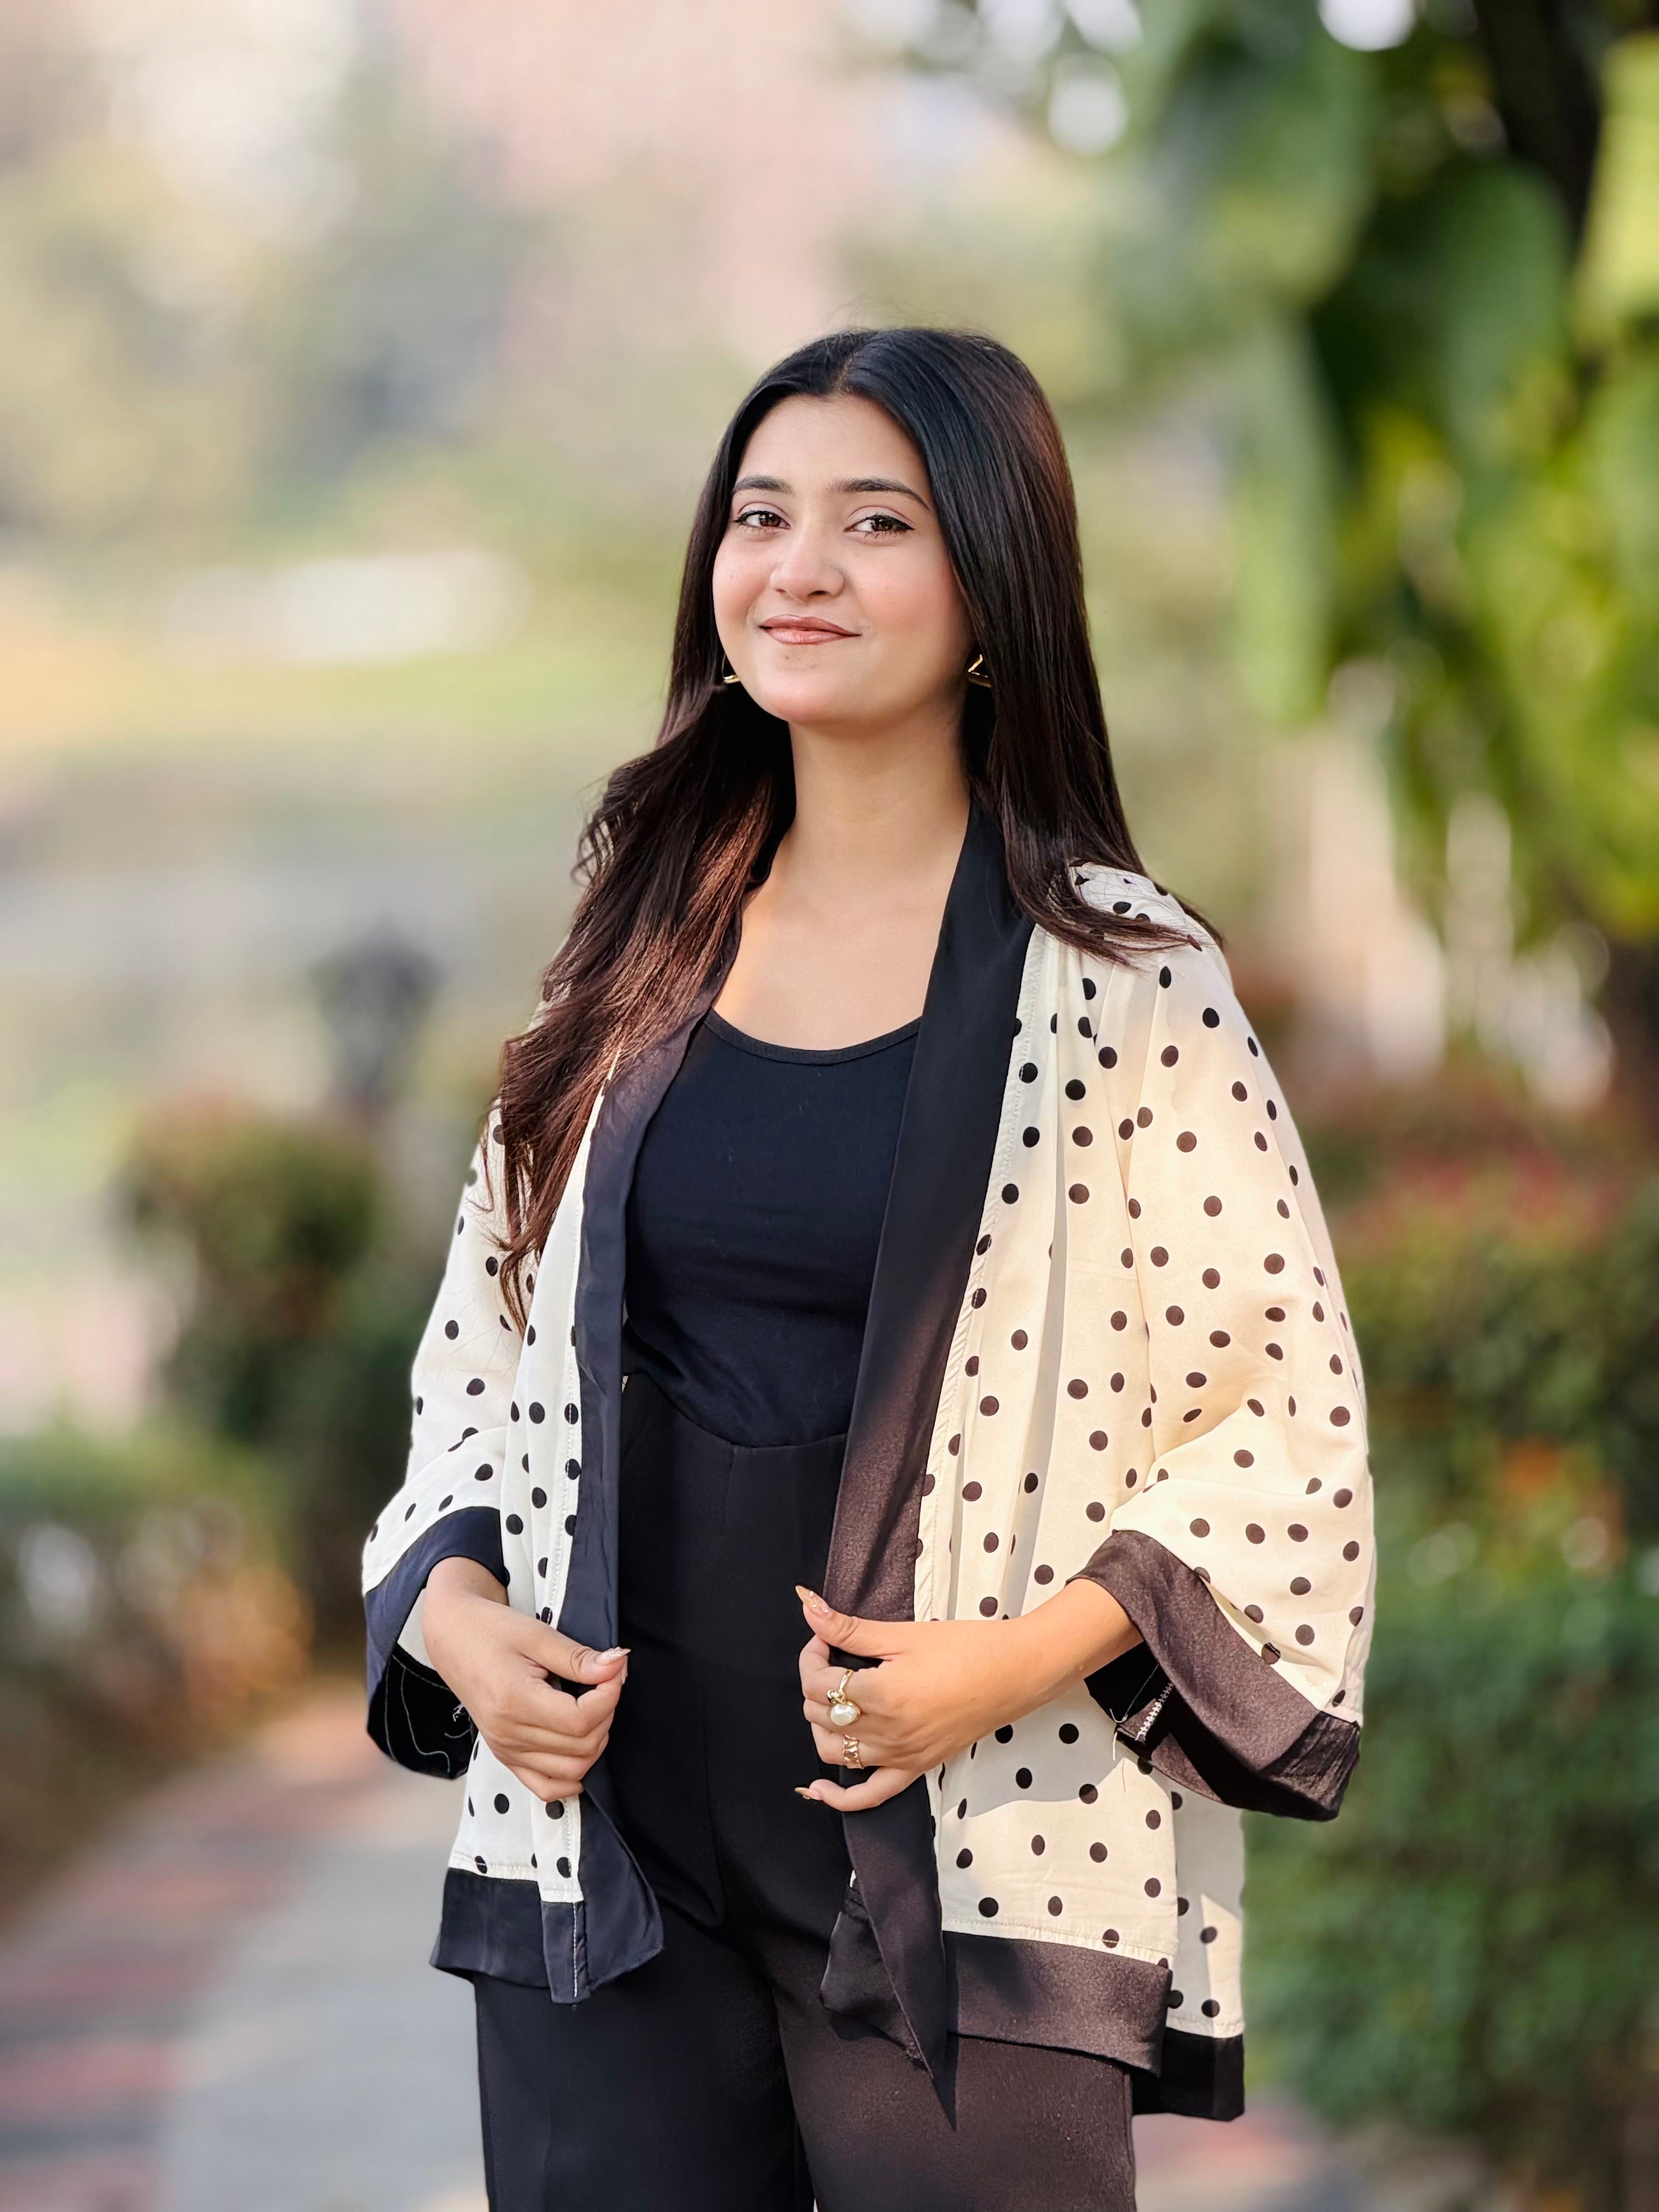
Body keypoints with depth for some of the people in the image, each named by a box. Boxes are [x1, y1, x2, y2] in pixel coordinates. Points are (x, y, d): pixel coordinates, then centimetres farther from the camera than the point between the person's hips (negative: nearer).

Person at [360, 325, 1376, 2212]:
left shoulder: (1121, 976, -5)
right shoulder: (644, 950, 8)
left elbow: (1284, 1413, -5)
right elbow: (489, 1335, 16)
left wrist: (1017, 1655, -17)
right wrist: (456, 1609, -1)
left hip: (973, 1853, -4)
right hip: (608, 1825, 4)